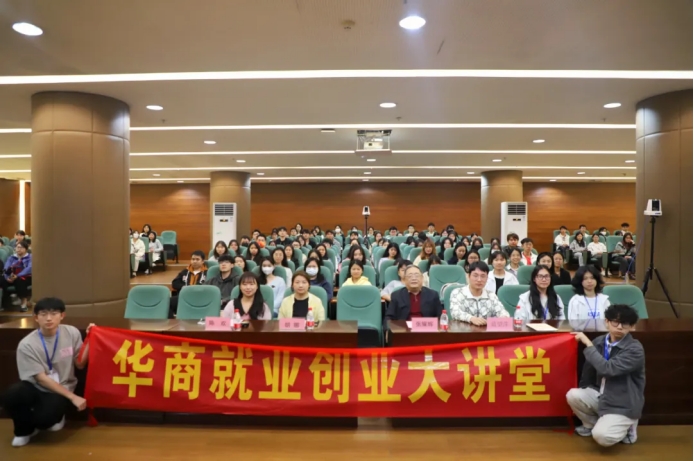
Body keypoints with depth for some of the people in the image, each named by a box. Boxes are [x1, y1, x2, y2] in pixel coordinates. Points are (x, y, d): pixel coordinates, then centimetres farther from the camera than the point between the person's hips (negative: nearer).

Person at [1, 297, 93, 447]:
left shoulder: (72, 333, -7)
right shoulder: (27, 344, -13)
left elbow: (80, 364, -3)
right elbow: (41, 379, -13)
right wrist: (73, 397, -18)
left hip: (61, 390, -1)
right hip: (36, 388, 1)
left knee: (44, 417, -31)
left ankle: (55, 416, 10)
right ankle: (25, 429, 1)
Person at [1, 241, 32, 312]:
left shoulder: (30, 257, 1)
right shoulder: (11, 257, 13)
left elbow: (29, 268, -18)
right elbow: (6, 268, -4)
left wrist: (17, 276, -33)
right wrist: (7, 277, -25)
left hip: (26, 278, -4)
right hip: (12, 277, 4)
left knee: (19, 280, -37)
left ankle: (24, 303, -27)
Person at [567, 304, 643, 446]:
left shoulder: (635, 349, -19)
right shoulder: (599, 342, -1)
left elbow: (608, 369, -31)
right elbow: (590, 369, 10)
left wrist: (588, 344, -25)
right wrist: (583, 395, 7)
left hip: (623, 405, -6)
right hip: (601, 395, 6)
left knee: (601, 436, -25)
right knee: (573, 395, -18)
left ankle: (625, 427, 9)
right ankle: (592, 424, 12)